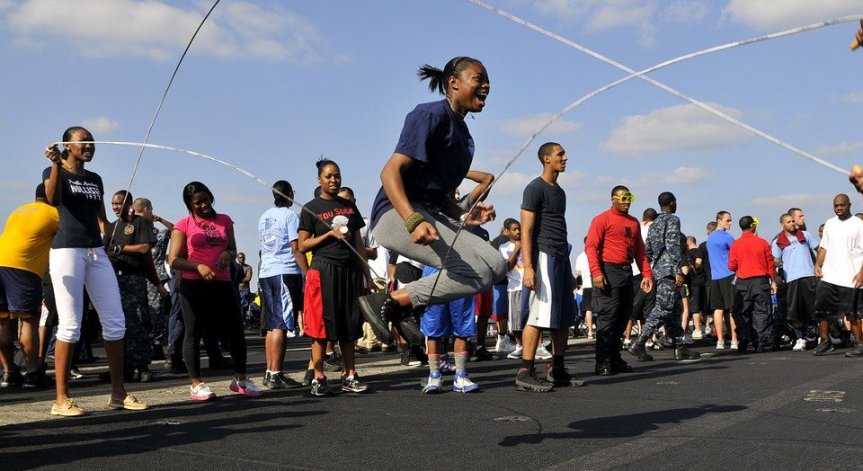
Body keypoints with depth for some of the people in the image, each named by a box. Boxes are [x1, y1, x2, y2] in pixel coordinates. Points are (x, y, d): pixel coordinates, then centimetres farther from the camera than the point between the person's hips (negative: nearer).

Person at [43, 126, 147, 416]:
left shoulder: (95, 179, 20)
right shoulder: (54, 172, 3)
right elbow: (53, 200, -18)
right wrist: (56, 164, -27)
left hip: (97, 252, 6)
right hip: (67, 250, -6)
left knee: (115, 322, 1)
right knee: (70, 325, -10)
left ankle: (118, 392, 8)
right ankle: (61, 399, -3)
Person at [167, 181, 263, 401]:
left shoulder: (224, 220, 13)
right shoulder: (184, 225, 2)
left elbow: (233, 250, 22)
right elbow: (173, 260, -3)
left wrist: (227, 254, -3)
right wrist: (198, 266, -19)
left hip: (222, 283, 4)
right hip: (194, 285, -4)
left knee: (236, 331, 5)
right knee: (193, 333, 0)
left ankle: (241, 379, 18)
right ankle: (197, 384, 8)